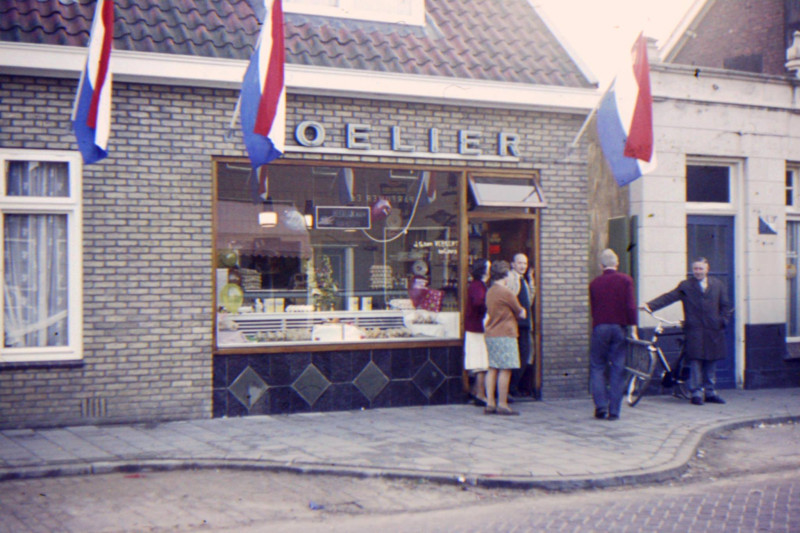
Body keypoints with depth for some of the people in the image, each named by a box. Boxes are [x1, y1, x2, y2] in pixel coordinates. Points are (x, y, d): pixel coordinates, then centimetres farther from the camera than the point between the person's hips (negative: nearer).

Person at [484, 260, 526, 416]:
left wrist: (515, 312, 14)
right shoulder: (506, 292, -12)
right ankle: (502, 404, -4)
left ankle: (490, 403, 8)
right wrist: (522, 311, 20)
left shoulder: (489, 291, 13)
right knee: (505, 369, -4)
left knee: (493, 369, 8)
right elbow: (521, 313, -3)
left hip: (490, 334, 8)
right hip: (505, 334, -8)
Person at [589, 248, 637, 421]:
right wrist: (632, 326, -2)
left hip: (600, 328, 1)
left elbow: (593, 308, 11)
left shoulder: (594, 283, 6)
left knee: (597, 367, 9)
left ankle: (601, 406, -3)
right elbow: (630, 306, -8)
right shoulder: (625, 280, -1)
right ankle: (614, 410, 3)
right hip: (619, 328, 0)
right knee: (617, 369, 4)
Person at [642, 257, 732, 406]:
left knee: (711, 363, 8)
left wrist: (723, 321, 0)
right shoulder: (685, 286, 4)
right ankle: (696, 392, 2)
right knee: (695, 362, -5)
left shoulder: (718, 285, 13)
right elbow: (668, 297, -6)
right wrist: (650, 305, -20)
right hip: (694, 331, -3)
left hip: (713, 331, 3)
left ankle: (710, 392, 17)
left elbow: (725, 305, 16)